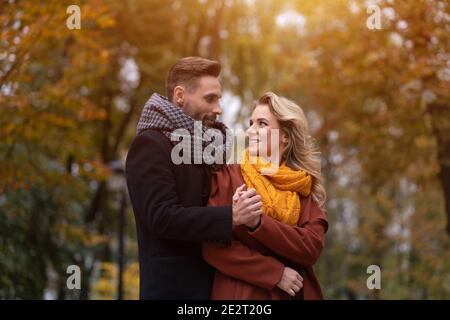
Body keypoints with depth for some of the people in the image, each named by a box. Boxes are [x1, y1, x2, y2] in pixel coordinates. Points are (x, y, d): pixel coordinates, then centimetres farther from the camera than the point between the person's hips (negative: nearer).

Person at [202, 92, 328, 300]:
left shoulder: (305, 188, 2)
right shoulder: (226, 177, -5)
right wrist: (276, 273, -15)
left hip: (296, 293, 3)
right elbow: (214, 246, -13)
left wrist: (257, 222, -22)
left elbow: (312, 247, -10)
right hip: (240, 293, -3)